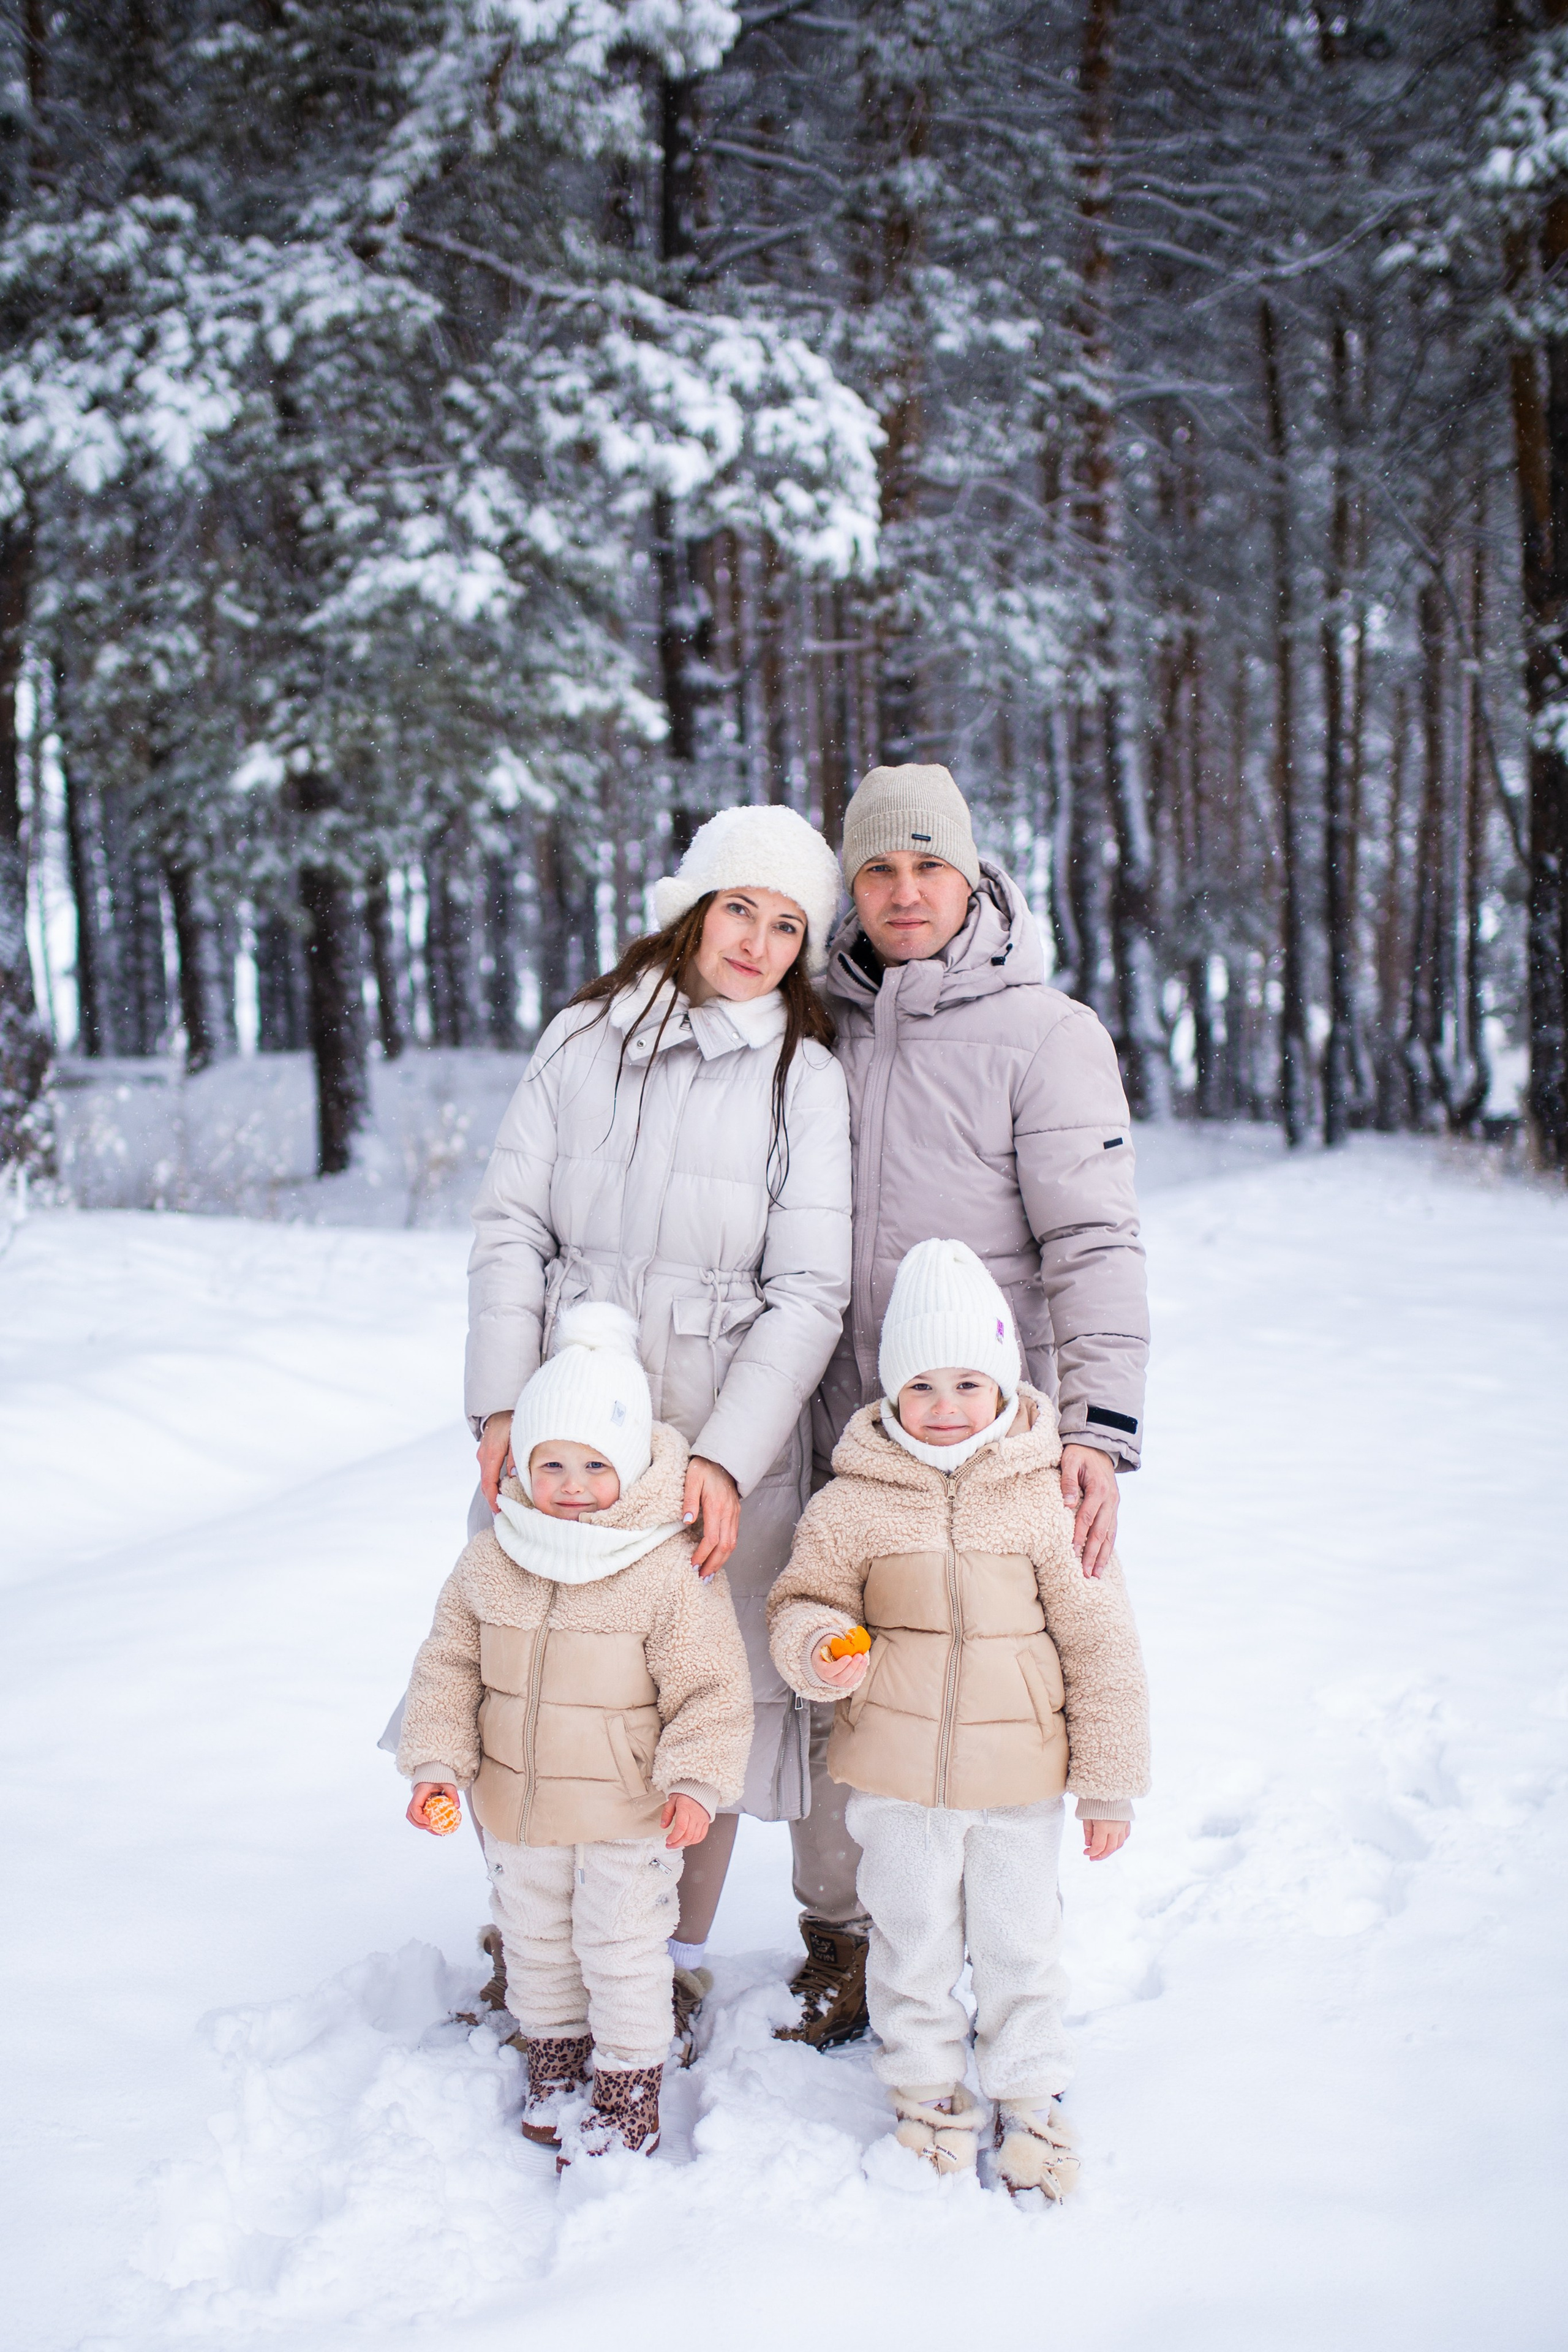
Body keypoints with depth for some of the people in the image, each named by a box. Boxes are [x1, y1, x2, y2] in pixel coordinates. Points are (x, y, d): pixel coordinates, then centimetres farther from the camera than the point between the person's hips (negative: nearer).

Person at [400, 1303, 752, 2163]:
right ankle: (555, 2067, 43)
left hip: (627, 1814, -4)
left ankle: (628, 2103, 26)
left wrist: (694, 1784, -25)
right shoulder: (489, 1561, -7)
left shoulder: (671, 1572, -19)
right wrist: (437, 1763, -7)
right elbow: (448, 1665, 2)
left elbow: (711, 1689, -15)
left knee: (621, 1955, 9)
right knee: (533, 1944, 21)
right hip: (516, 1808, 5)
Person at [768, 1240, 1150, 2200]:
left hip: (1020, 1774, 0)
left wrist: (1110, 1785, 0)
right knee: (913, 1939, 15)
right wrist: (820, 1650, -18)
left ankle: (1030, 2093, 32)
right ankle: (927, 2083, 36)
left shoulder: (1051, 1497, -9)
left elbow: (1100, 1645, -3)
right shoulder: (852, 1503, -7)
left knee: (1021, 1942, 12)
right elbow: (803, 1602, 7)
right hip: (897, 1776, 1)